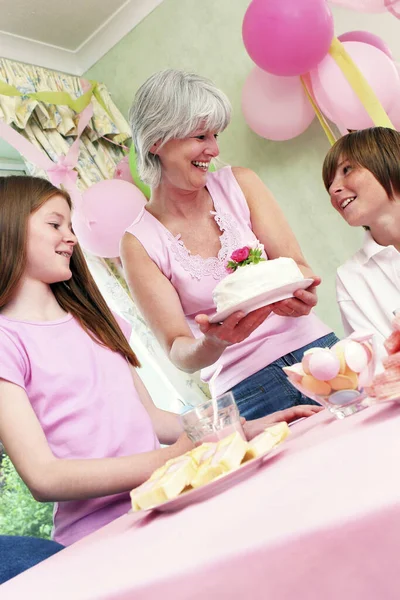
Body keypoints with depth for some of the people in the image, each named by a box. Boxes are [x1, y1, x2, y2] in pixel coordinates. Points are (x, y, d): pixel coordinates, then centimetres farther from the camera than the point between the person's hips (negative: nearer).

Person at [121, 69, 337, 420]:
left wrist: (298, 290, -23)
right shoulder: (140, 243, -4)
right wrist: (211, 344, -29)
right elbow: (178, 349, -6)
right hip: (244, 388, -2)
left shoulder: (240, 185, 4)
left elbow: (297, 266, 1)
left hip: (313, 348, 3)